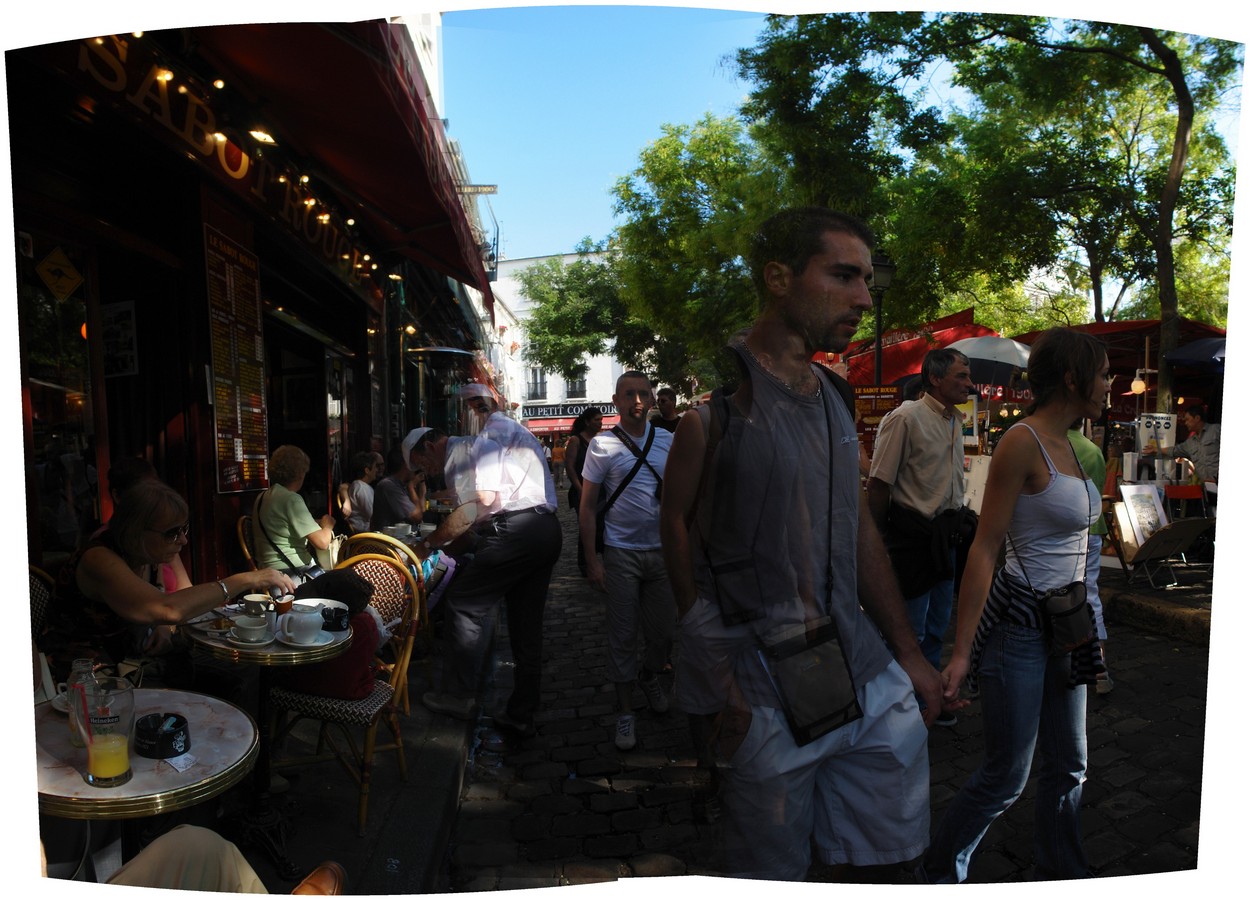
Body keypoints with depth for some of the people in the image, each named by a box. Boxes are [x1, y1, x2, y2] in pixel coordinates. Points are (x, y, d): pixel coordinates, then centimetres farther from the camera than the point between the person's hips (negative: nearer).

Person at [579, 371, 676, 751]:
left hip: (664, 550, 3)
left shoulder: (668, 440, 5)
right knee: (622, 635, 4)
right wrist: (591, 559, -8)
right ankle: (625, 712, 20)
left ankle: (650, 677, 41)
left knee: (664, 630, 10)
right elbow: (587, 507, -2)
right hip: (622, 552, -3)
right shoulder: (602, 445, -4)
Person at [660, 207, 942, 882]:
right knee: (773, 872, 10)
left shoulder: (834, 397, 11)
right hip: (761, 683, -6)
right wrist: (722, 678, -15)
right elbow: (677, 525, -13)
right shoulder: (719, 390, -12)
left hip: (865, 671, 7)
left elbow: (860, 530, 15)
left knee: (894, 842, 14)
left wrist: (907, 652, 15)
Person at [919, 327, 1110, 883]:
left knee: (1068, 766, 19)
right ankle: (938, 874, 24)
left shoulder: (1064, 443, 10)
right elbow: (984, 549, -20)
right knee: (1005, 778, 3)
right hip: (1020, 624, -9)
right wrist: (962, 651, -21)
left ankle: (1060, 875, 39)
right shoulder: (1022, 442, -18)